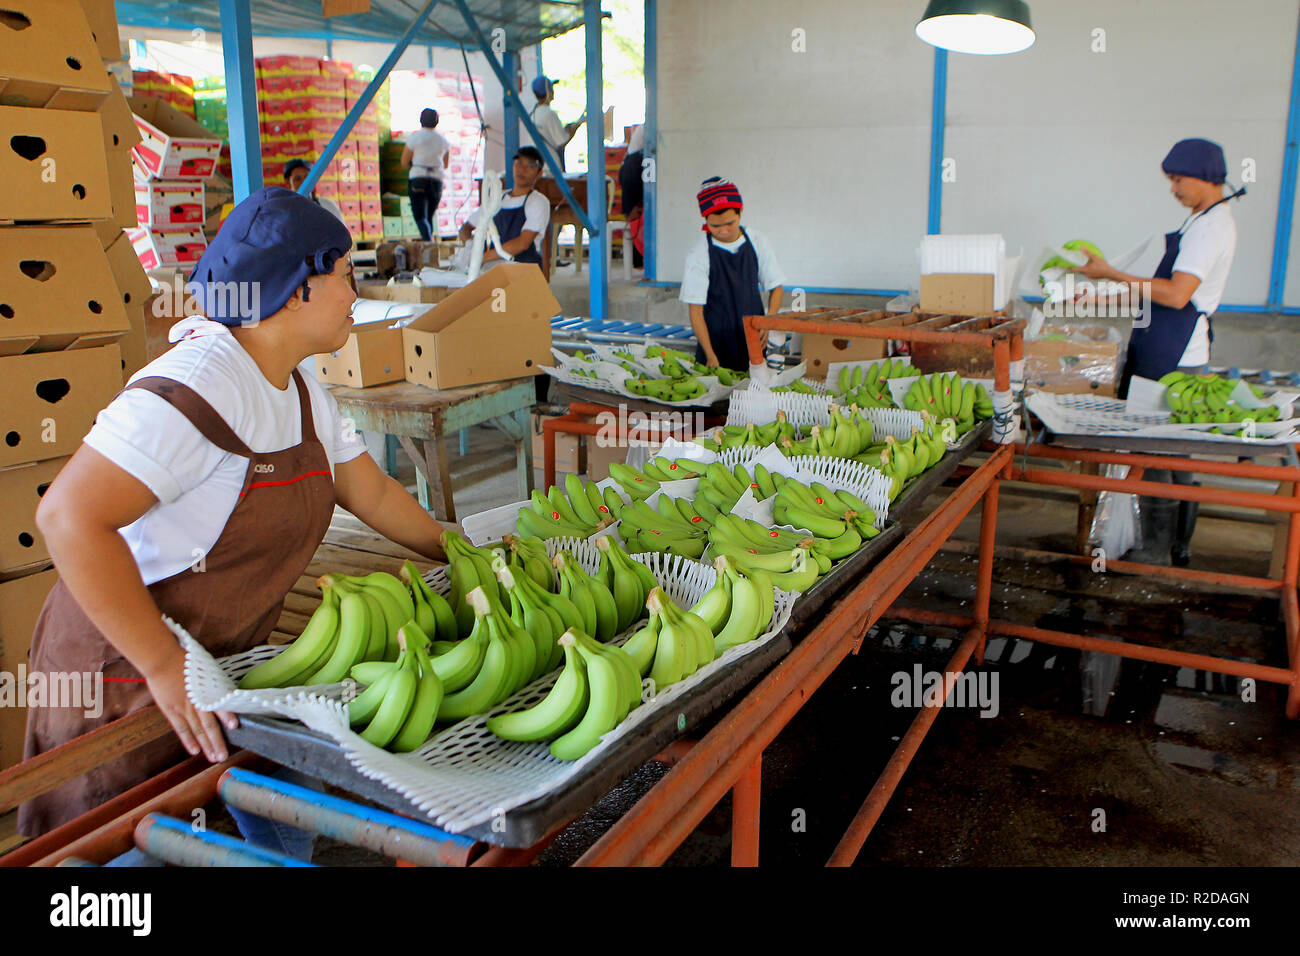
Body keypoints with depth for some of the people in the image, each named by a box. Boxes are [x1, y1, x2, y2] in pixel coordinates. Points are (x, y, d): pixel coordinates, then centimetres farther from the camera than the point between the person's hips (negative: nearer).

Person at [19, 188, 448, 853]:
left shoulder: (301, 391, 5)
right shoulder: (198, 389, -28)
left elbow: (372, 492, 16)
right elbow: (70, 516, -34)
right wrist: (166, 667, -31)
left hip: (231, 655, 9)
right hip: (128, 674, -9)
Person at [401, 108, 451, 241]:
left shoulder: (414, 138, -3)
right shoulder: (443, 140, 9)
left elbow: (404, 163, 1)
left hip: (418, 180, -4)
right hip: (437, 181, 4)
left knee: (420, 218, -9)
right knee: (429, 217, 14)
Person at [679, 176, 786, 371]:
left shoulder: (757, 242, 1)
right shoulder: (698, 255, -10)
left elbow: (776, 287, 9)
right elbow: (695, 310, -11)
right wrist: (711, 356, -19)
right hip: (716, 343, -3)